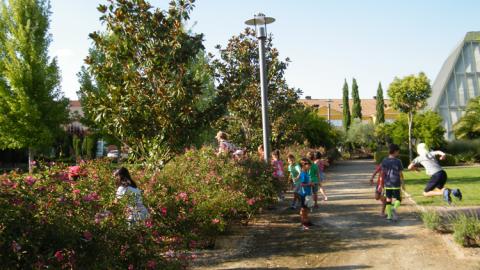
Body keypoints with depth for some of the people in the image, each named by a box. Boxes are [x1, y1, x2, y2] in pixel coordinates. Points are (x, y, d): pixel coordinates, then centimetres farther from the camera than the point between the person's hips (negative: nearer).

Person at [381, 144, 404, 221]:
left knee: (388, 199, 11)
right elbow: (400, 174, -5)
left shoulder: (384, 161, 0)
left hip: (387, 184, 3)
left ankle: (389, 216, 12)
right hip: (396, 184, -3)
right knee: (398, 199, 9)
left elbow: (382, 173, 1)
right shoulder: (398, 161, -9)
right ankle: (394, 208, -19)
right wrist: (403, 184, 5)